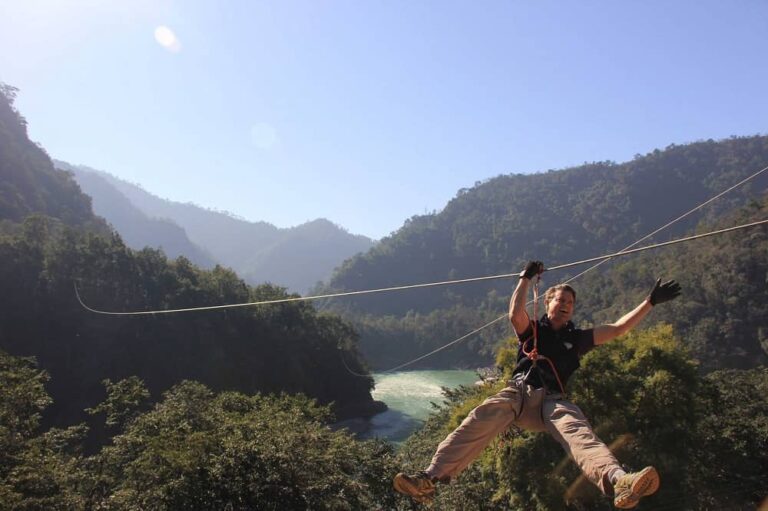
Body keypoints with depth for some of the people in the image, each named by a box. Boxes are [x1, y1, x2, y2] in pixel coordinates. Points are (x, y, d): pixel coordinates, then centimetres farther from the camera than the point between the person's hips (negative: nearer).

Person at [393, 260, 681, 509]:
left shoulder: (577, 338, 26)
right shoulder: (532, 331, 23)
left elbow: (619, 329, 22)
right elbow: (515, 314, 1)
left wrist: (651, 302, 21)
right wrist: (526, 278, 9)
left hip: (552, 400, 1)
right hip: (517, 393, -1)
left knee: (578, 433, -33)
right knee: (478, 421, -30)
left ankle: (619, 482, -63)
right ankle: (431, 478, -45)